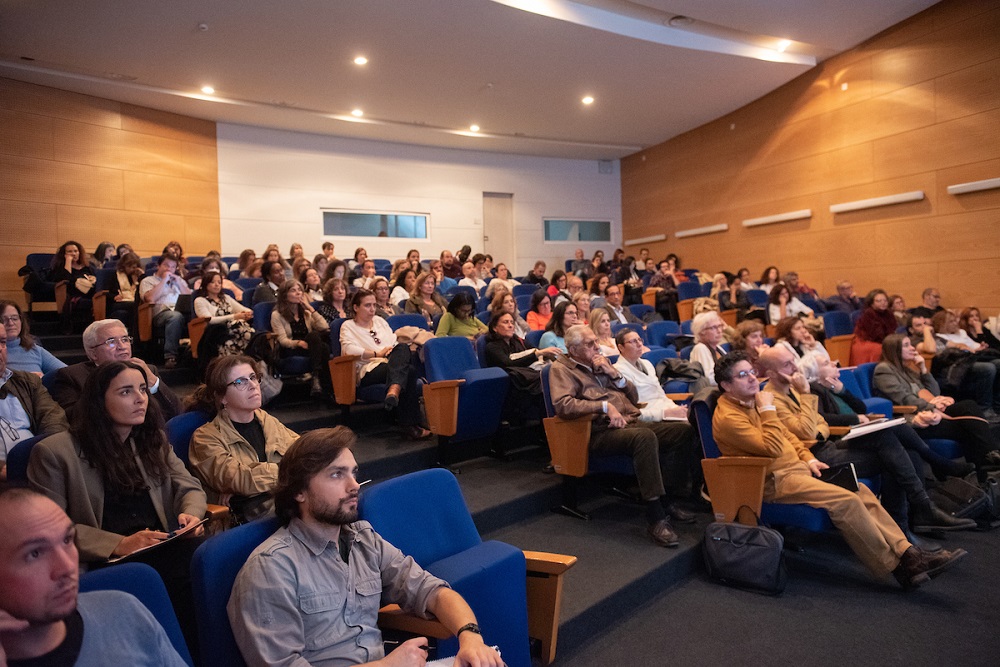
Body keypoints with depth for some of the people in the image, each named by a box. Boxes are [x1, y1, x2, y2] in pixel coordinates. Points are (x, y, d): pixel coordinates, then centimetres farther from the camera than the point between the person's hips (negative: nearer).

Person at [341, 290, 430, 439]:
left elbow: (396, 343, 21)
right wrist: (378, 354, -9)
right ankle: (411, 424, -38)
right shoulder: (348, 326, 11)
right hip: (369, 370, -5)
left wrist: (395, 353, -3)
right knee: (408, 371, -34)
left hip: (394, 363, 6)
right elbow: (349, 349, -10)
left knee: (403, 347, -31)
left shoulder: (380, 321, 28)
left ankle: (394, 390, -53)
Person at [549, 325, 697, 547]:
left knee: (682, 432, -10)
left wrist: (614, 374, 5)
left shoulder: (601, 364, 23)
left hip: (630, 422, 8)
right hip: (601, 430, -8)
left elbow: (633, 397, 22)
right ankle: (655, 516, -31)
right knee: (645, 437, -35)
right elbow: (562, 404, -16)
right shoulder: (561, 368, 3)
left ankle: (666, 501, -1)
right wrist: (605, 406, -17)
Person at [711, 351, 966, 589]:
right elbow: (773, 448, -25)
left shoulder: (752, 401, 11)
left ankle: (907, 553, -1)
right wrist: (768, 409, -20)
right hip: (774, 480, -10)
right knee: (845, 500, -20)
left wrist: (808, 459, 9)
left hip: (796, 468, 10)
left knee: (861, 491, -2)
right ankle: (895, 567, -7)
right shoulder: (727, 416, -19)